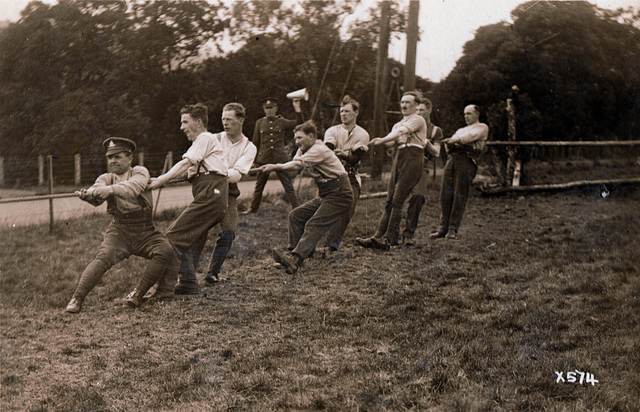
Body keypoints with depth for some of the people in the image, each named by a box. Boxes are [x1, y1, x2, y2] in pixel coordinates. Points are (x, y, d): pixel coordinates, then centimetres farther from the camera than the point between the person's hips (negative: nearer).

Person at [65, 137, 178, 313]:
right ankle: (76, 299, -24)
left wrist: (109, 189, -44)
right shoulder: (106, 178, 7)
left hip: (146, 232, 0)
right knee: (104, 257, -25)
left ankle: (137, 294, -18)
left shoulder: (140, 172, 0)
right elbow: (97, 193, -17)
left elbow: (132, 188, -25)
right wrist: (89, 194, -43)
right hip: (119, 230, 0)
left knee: (166, 251, -25)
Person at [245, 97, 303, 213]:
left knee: (288, 184, -1)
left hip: (280, 158, -1)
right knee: (259, 185, 9)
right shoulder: (260, 123, 9)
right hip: (264, 159, 1)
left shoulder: (282, 122, 6)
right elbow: (255, 142, 12)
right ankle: (253, 207, 23)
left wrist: (298, 110, -12)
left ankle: (295, 207, 4)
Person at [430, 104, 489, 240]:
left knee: (459, 196, -11)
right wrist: (448, 144, -2)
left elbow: (471, 136, -5)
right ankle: (443, 227, -2)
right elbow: (449, 144, 21)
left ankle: (453, 229, -11)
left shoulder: (482, 127, 15)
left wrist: (456, 140, -17)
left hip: (467, 160, -6)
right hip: (452, 158, 6)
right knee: (445, 194, -4)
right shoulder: (460, 130, 34)